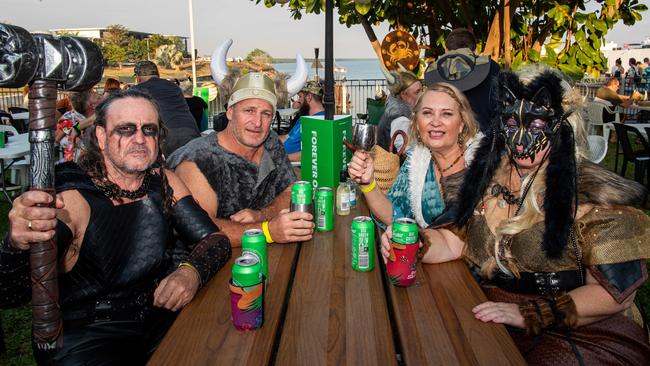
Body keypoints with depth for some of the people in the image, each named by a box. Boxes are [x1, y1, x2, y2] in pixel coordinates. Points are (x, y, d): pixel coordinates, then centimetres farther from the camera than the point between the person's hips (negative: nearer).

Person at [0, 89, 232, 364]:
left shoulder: (164, 183, -2)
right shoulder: (72, 201, -18)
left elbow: (215, 239, -2)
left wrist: (192, 272, -24)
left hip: (160, 312, 4)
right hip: (85, 334, -3)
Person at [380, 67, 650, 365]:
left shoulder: (592, 195, -10)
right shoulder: (490, 180, 7)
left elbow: (615, 290, -12)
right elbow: (450, 240, 4)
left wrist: (528, 313, -23)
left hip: (582, 332, -3)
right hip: (490, 317, 4)